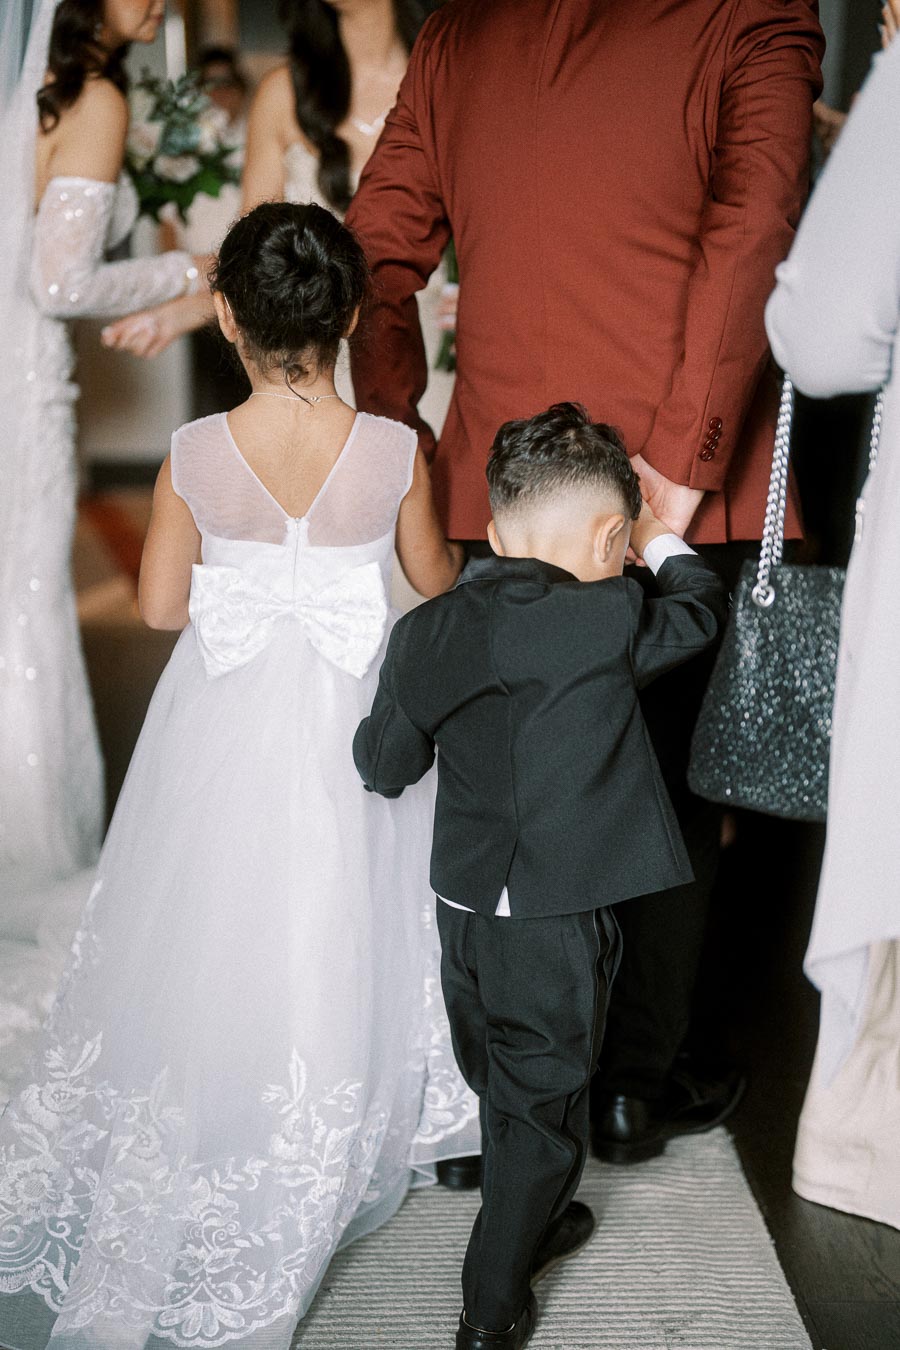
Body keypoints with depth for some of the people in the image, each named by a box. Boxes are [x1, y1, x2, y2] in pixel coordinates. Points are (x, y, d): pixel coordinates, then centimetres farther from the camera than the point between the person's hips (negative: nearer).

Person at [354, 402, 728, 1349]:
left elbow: (383, 766, 3)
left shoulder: (423, 632, -4)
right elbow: (699, 612, 2)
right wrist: (662, 543, 20)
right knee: (544, 1103, 12)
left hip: (460, 907, 5)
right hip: (555, 924, -5)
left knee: (497, 1084, 24)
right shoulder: (606, 622, -17)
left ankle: (532, 1226, 47)